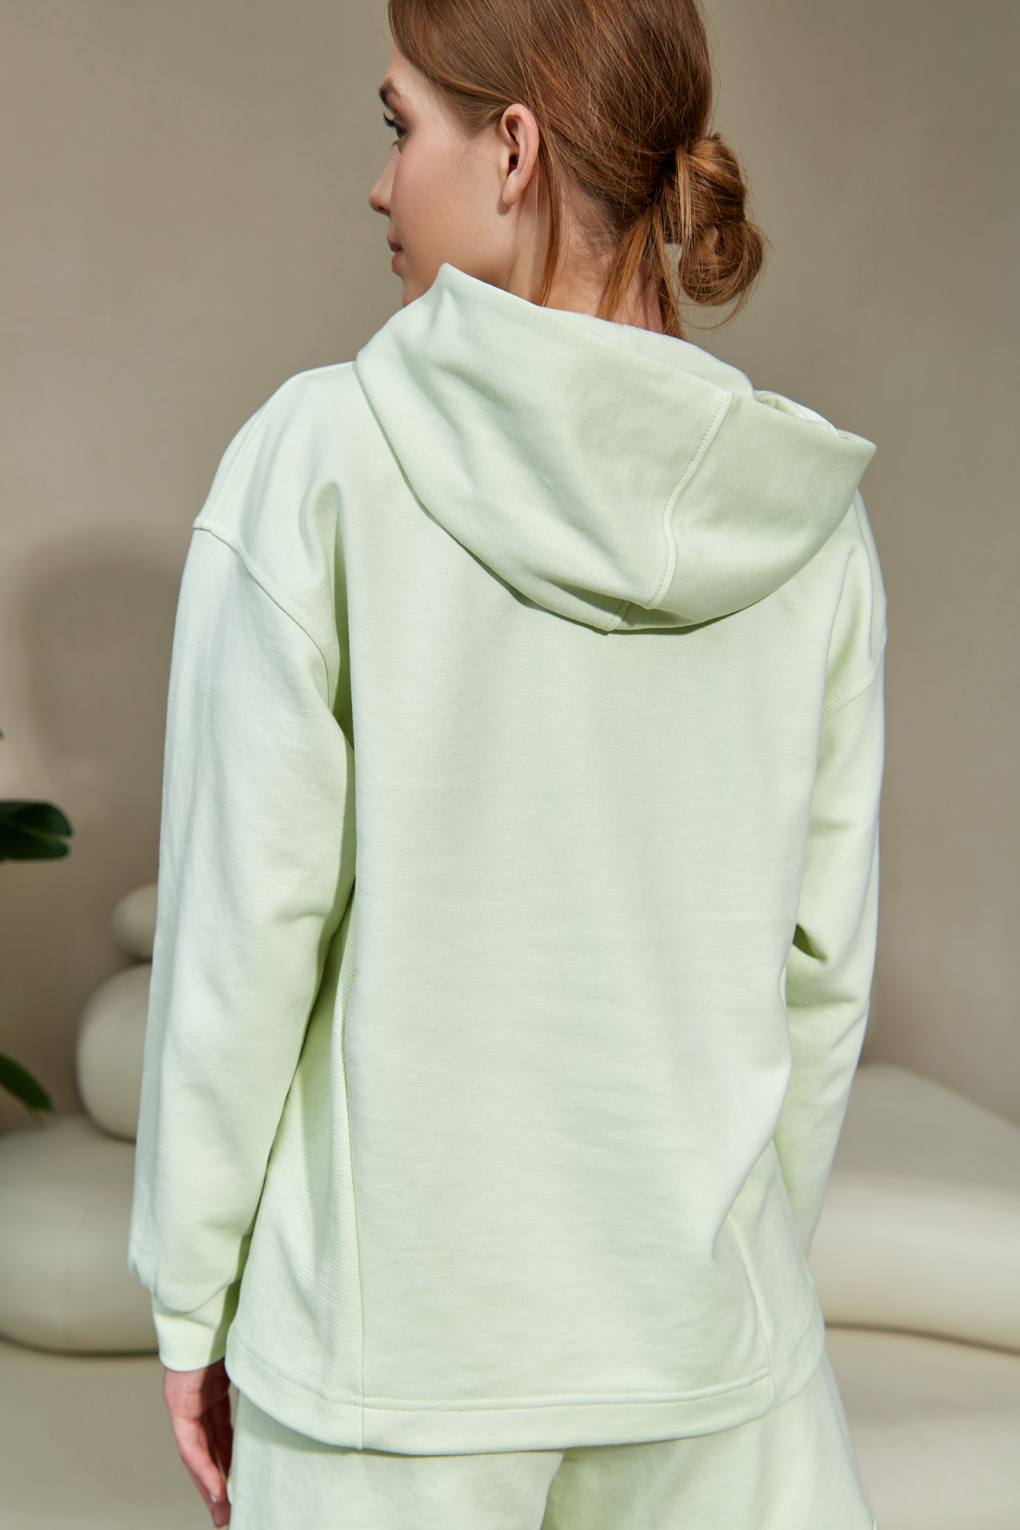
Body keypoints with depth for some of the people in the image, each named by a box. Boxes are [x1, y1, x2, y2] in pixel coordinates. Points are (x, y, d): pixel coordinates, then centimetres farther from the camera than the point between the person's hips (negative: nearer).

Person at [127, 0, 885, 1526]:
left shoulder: (321, 457, -14)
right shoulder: (809, 508, -5)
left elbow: (244, 929, -12)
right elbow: (824, 956, 0)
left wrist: (193, 1300, 1)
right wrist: (762, 1256, 14)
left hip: (390, 1304, -2)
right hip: (701, 1316, 3)